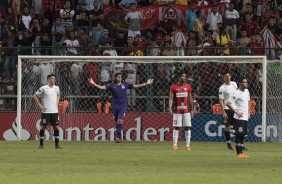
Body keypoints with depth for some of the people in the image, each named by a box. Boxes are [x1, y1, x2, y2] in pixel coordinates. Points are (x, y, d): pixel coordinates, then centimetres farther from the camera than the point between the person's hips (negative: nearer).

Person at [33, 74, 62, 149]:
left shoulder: (56, 88, 8)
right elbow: (34, 96, -1)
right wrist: (40, 105, -6)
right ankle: (41, 144, 5)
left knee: (56, 127, 3)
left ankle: (57, 144, 9)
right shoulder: (43, 88, -7)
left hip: (54, 111, 4)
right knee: (43, 127, -2)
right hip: (46, 111, -4)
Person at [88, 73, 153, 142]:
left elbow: (136, 86, 9)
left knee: (120, 121, -16)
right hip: (115, 106, 1)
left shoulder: (125, 85, 5)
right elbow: (102, 87, -8)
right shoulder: (112, 85, 1)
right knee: (117, 122, 6)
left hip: (123, 106, -1)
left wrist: (146, 84, 7)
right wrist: (94, 84, -20)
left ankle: (118, 136, -17)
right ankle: (120, 137, 16)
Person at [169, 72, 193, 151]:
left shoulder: (188, 86, 7)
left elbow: (190, 99, 12)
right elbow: (171, 98, -6)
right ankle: (175, 144, 5)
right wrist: (170, 108, -19)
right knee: (176, 127, -1)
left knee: (187, 127, 1)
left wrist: (191, 109, 11)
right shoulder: (174, 87, -2)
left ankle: (188, 145, 6)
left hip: (186, 110, 3)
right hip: (177, 110, -3)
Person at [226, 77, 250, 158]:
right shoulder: (237, 93, -14)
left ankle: (241, 152, 17)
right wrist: (236, 112, -17)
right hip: (239, 118, -8)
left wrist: (248, 112, 16)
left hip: (245, 117, 8)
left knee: (243, 134, 11)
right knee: (239, 135, -7)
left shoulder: (247, 91, 11)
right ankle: (239, 153, -5)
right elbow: (228, 103, -19)